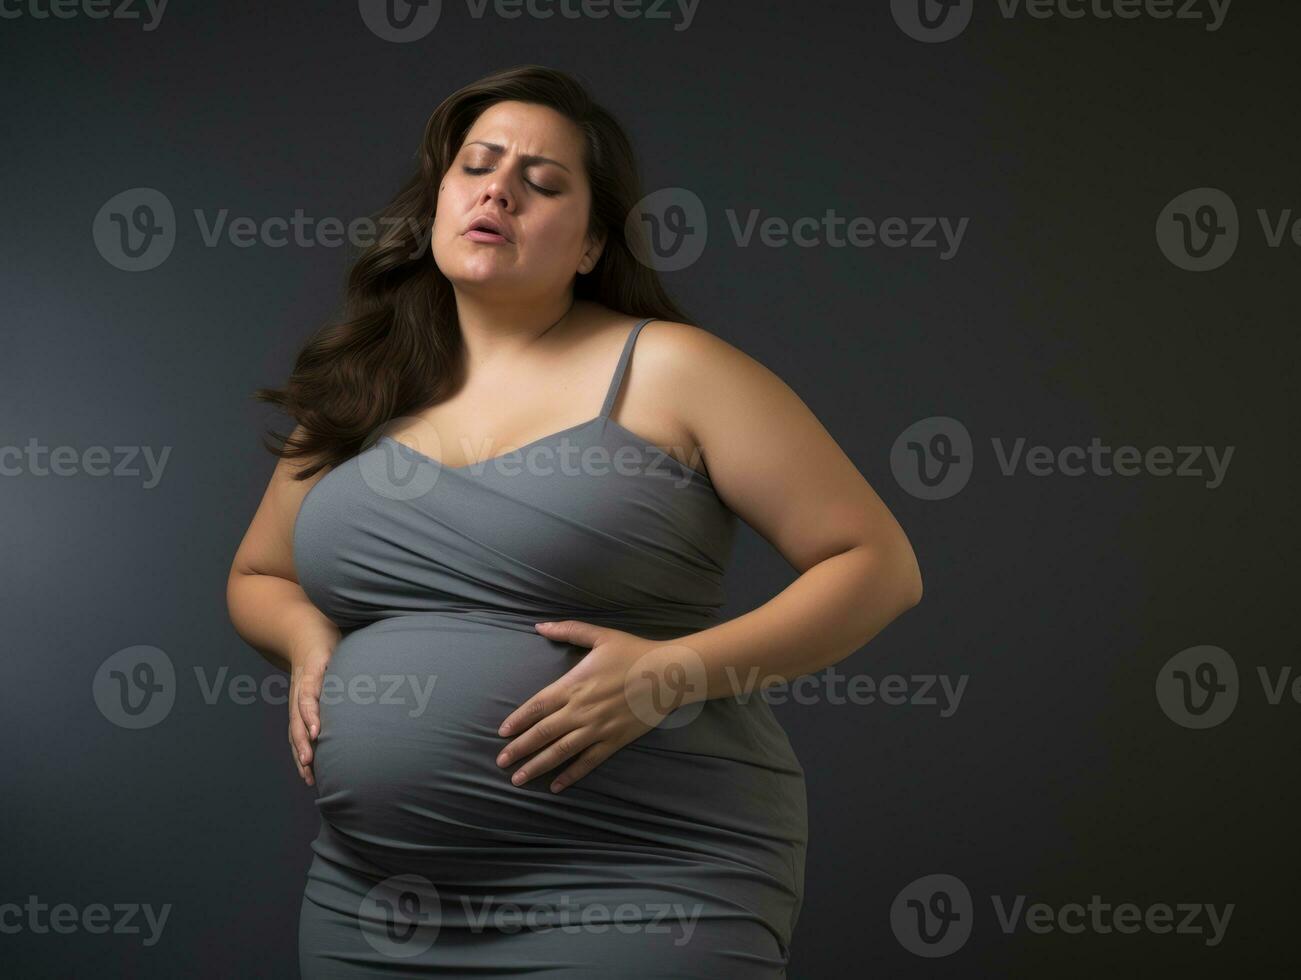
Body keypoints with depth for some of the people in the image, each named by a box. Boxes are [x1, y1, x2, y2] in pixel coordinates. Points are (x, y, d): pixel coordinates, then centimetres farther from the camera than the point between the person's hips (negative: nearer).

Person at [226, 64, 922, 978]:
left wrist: (678, 671, -17)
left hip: (630, 895, -4)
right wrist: (307, 639, 2)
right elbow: (257, 577, 24)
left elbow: (879, 565, -6)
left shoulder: (668, 370, -5)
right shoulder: (356, 396, 9)